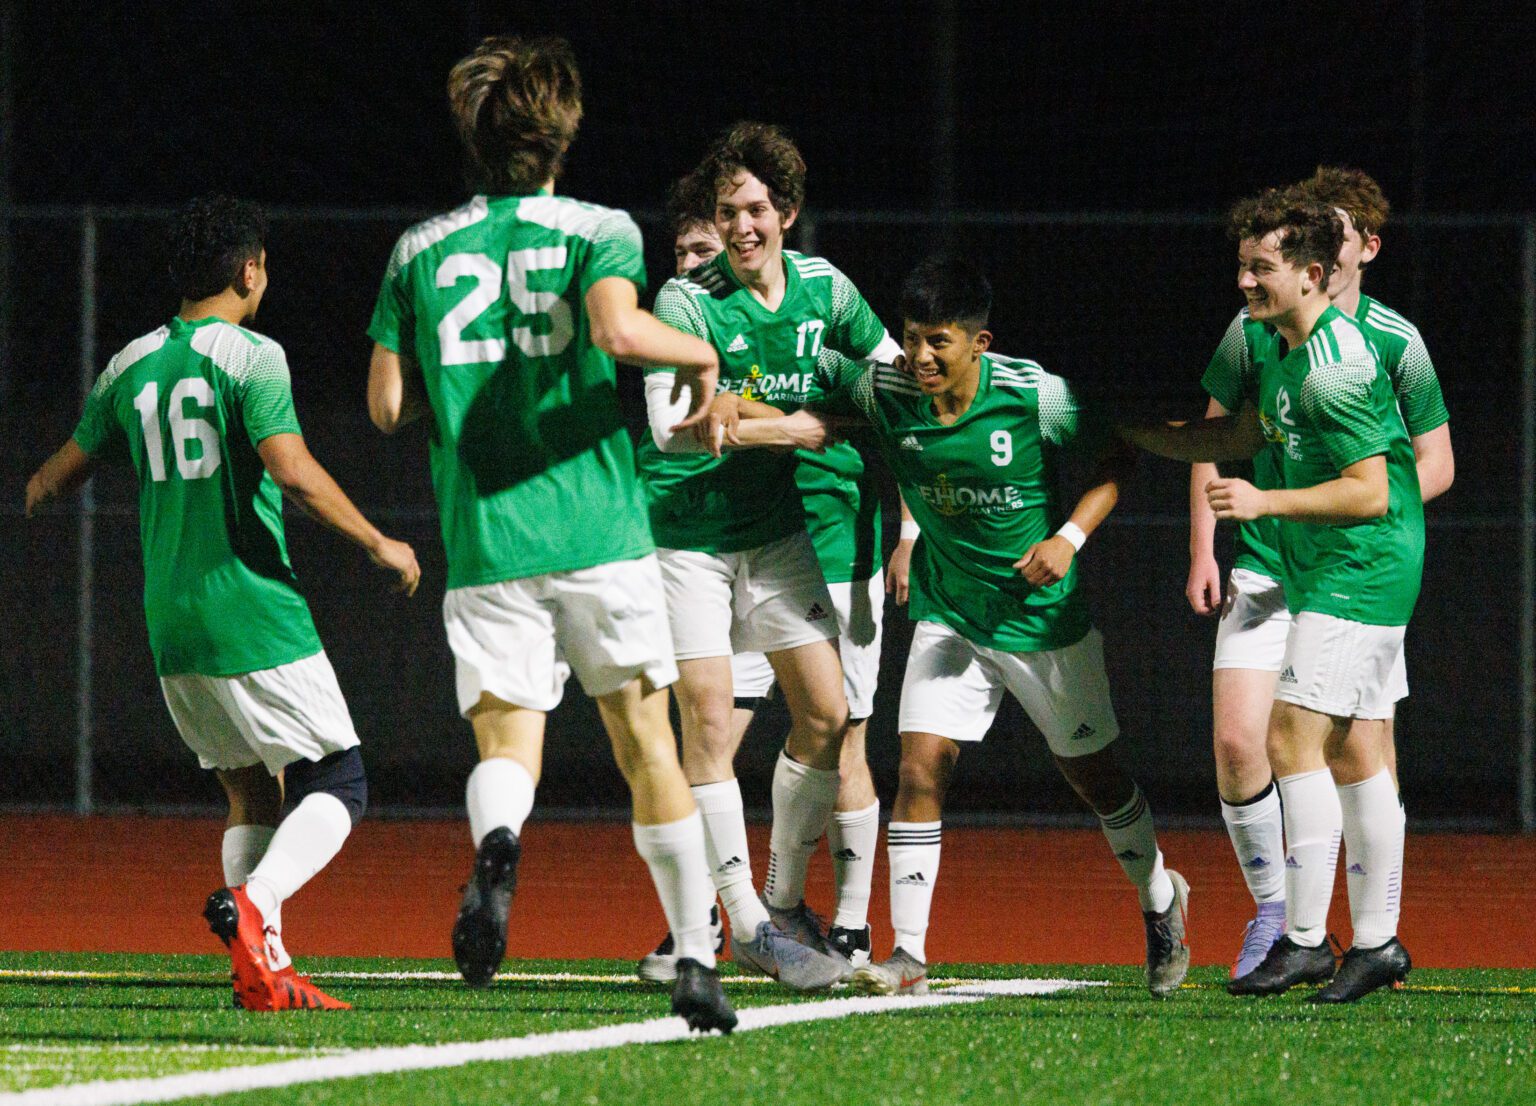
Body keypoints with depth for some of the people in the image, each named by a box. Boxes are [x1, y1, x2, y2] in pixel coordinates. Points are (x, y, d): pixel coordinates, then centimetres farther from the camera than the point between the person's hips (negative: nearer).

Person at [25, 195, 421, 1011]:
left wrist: (38, 489, 45)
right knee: (336, 785, 1)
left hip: (173, 629, 6)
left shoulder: (130, 368, 10)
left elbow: (65, 472, 22)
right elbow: (293, 472, -21)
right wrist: (378, 545, -10)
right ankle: (254, 903, -23)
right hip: (257, 620, -6)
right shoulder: (250, 357, -9)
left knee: (252, 794, 14)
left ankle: (266, 970, 5)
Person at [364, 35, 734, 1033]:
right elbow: (617, 326, -19)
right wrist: (699, 351, -1)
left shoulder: (421, 251, 11)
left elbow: (387, 406, 7)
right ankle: (696, 960, 16)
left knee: (507, 747, -3)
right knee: (646, 744, 12)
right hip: (600, 536, -1)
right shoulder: (598, 230, 2)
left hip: (484, 542, 1)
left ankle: (497, 842, -39)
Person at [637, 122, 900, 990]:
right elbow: (667, 425, -26)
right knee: (711, 724, -9)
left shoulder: (824, 290, -1)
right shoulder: (688, 302, -16)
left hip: (776, 525, 5)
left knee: (827, 714, 2)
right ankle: (747, 922, -2)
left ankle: (785, 901, 17)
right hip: (687, 532, -5)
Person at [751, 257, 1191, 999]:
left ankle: (1160, 898, 39)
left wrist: (1071, 536, -18)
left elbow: (1117, 456, -5)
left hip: (1044, 613, -2)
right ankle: (908, 955, -10)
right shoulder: (884, 393, -14)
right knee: (920, 764, -14)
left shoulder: (1036, 396, -21)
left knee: (1093, 772, 12)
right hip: (948, 613, 2)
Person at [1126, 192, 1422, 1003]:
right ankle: (1377, 942, 15)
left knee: (1295, 741, -13)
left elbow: (1370, 491, -22)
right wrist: (1134, 432, 21)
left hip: (1358, 571, -10)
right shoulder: (1285, 352, 11)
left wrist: (1265, 502, -22)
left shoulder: (1335, 368, -20)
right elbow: (1240, 436, 26)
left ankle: (1304, 939, -12)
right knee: (1354, 756, 11)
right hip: (1333, 574, 10)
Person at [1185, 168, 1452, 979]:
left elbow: (1436, 463, 4)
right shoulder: (1255, 329, 2)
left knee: (1368, 752, -2)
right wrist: (1203, 552, 5)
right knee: (1237, 742, -10)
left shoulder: (1394, 342, -1)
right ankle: (1272, 911, 8)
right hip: (1264, 569, 1)